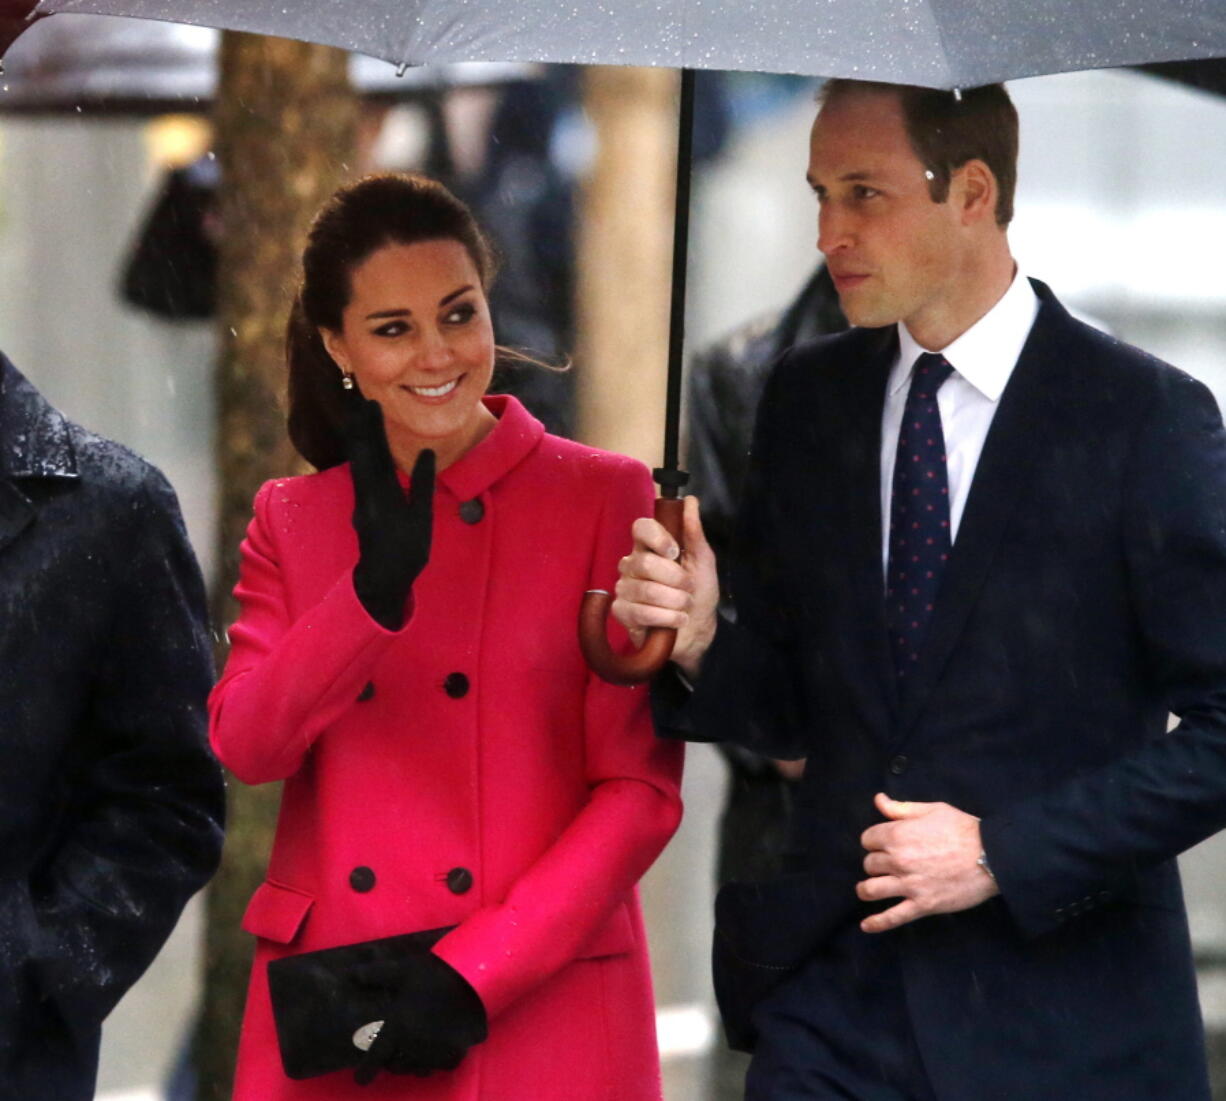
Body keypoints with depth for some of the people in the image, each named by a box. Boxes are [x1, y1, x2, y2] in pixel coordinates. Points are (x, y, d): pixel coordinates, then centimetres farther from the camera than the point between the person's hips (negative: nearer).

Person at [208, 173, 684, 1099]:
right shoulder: (292, 520, 9)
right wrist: (375, 589, -20)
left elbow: (642, 789, -6)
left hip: (540, 1013, -2)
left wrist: (475, 974, -14)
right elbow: (245, 746, -6)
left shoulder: (605, 499, -1)